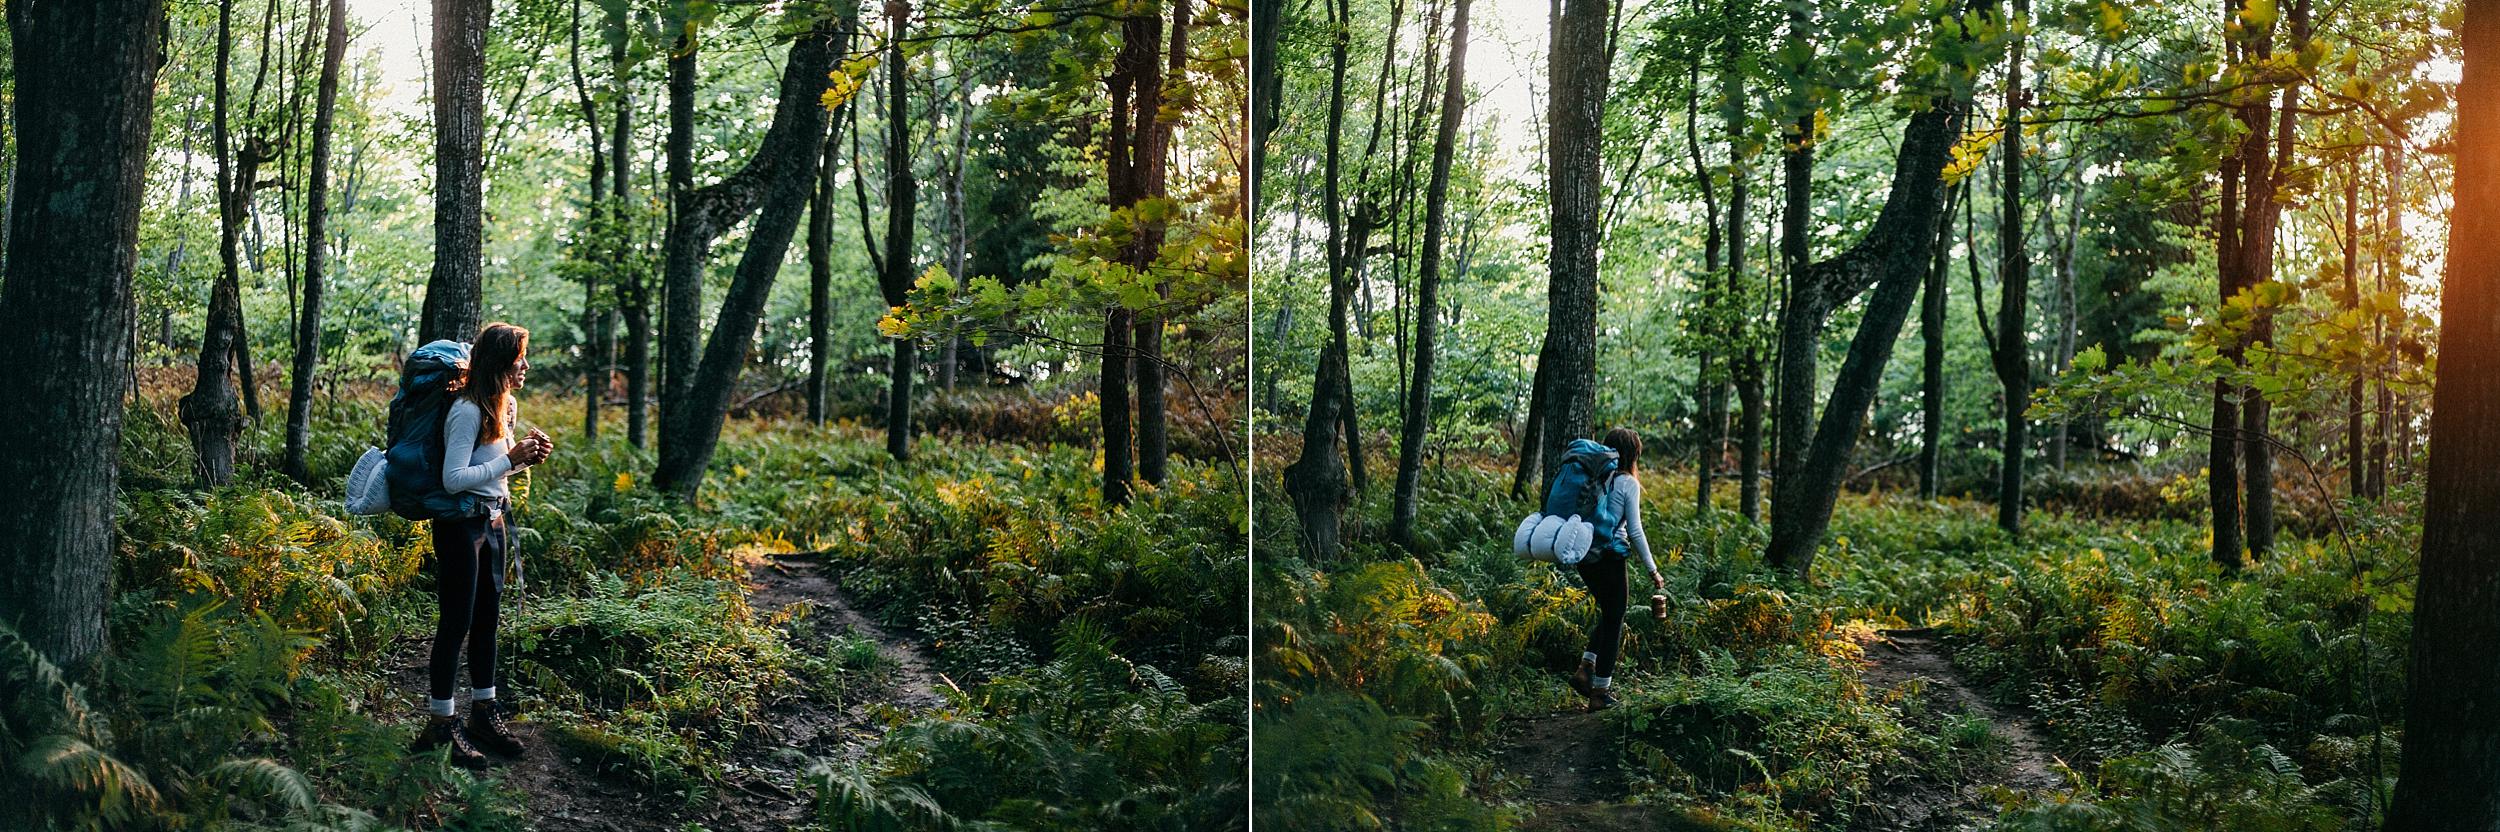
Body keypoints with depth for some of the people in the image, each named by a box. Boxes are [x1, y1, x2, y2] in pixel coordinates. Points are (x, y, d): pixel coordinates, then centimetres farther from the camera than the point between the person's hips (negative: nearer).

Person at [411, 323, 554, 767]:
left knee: (487, 618, 15)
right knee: (456, 622, -3)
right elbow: (453, 479, -26)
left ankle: (483, 714, 25)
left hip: (492, 520, 9)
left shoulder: (505, 406, 8)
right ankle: (440, 726, 6)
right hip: (461, 525, -9)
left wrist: (528, 452, 0)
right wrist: (512, 458, -25)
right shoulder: (468, 410, -21)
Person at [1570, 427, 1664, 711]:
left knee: (1608, 615, 25)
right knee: (1613, 623, 8)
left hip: (1584, 557, 6)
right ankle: (1600, 693, 11)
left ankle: (1585, 669, 11)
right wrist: (1653, 570, -4)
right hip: (1611, 558, -6)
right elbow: (1635, 532, -11)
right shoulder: (1627, 484, -10)